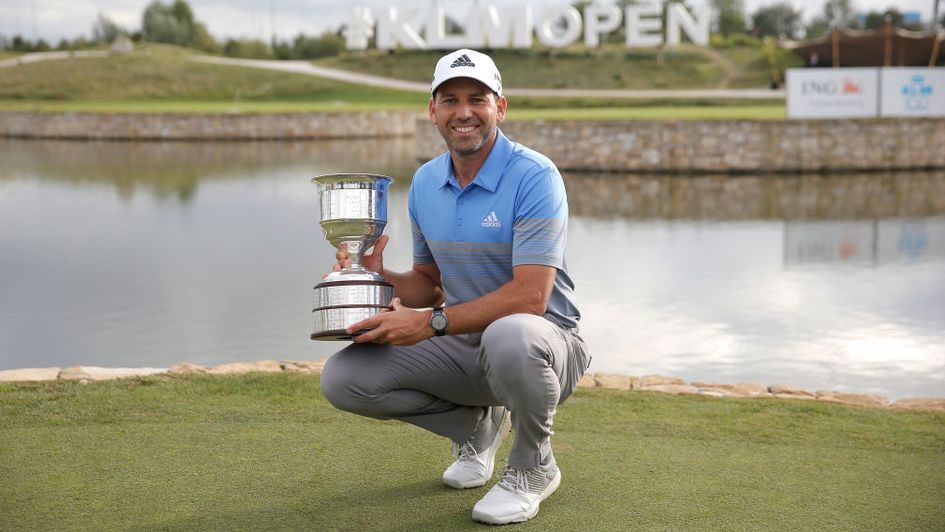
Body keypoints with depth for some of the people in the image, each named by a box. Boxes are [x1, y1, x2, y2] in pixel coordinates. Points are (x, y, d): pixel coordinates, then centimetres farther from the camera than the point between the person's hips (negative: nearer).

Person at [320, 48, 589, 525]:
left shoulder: (534, 176, -17)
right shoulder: (425, 182, 5)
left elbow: (529, 296, -25)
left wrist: (432, 322, -29)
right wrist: (379, 278, -7)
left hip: (541, 346, -6)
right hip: (462, 347, 6)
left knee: (509, 336, -42)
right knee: (343, 378, -11)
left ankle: (533, 466, -9)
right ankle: (477, 426, 13)